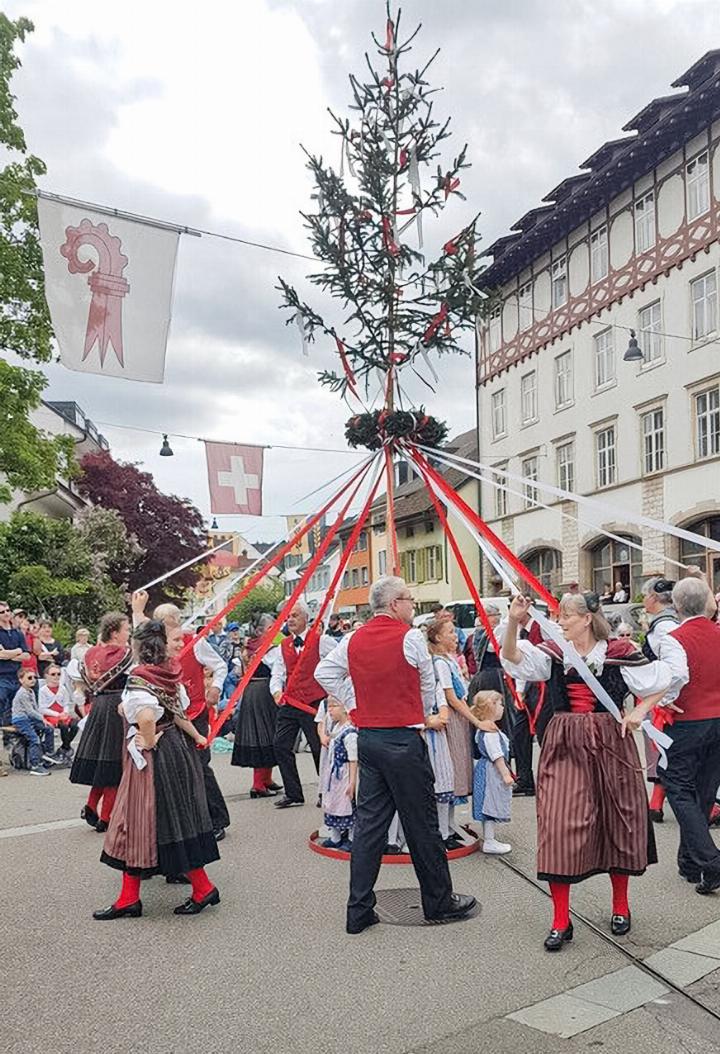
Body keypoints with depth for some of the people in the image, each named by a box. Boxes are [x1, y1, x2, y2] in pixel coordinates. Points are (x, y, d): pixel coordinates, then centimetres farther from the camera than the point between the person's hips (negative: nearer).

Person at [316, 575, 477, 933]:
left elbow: (323, 672, 10)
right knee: (421, 823, 7)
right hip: (404, 739, -6)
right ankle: (439, 902, 21)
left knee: (368, 823, 10)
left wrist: (354, 703, 11)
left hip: (367, 738, 6)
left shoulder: (354, 640, 5)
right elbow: (428, 686, -2)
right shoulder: (410, 637, -11)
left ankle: (358, 911, 14)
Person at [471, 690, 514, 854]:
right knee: (491, 807, -5)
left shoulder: (483, 727, 14)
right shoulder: (490, 729, -19)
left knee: (489, 808, 13)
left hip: (487, 771, 10)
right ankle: (489, 842, -1)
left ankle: (489, 839, 18)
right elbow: (496, 754, -22)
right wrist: (505, 774, -20)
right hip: (491, 772, -10)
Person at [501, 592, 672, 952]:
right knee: (558, 825, -5)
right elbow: (512, 658, -13)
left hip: (609, 746, -1)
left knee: (616, 823, 11)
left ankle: (620, 906, 34)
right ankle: (561, 921, 6)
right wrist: (513, 622, -27)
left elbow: (661, 681, 2)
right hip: (564, 749, 1)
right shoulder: (552, 653, 2)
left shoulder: (618, 653, -4)